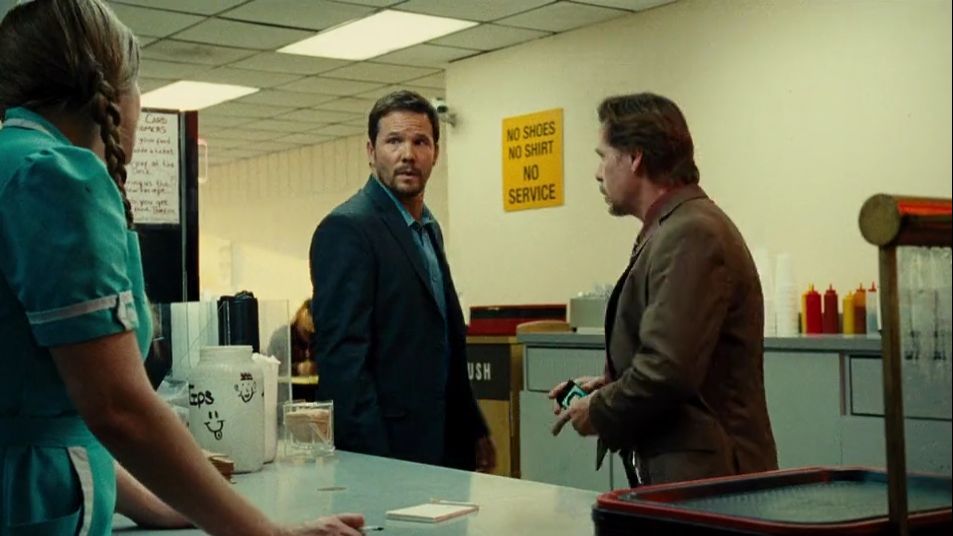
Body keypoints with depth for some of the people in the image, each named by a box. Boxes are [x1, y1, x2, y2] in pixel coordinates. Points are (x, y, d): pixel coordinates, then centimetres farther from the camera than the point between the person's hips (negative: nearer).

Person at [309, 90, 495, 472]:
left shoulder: (428, 228, 16)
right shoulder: (346, 229, -13)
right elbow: (341, 355, -19)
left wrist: (475, 429, 19)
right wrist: (373, 461, -22)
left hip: (444, 443, 8)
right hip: (382, 453, -8)